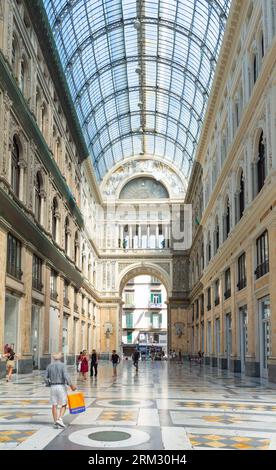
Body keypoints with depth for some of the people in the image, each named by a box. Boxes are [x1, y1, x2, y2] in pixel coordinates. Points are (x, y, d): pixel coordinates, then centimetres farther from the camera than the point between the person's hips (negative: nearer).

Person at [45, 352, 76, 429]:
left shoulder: (49, 366, 4)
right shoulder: (62, 365, -8)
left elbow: (46, 378, 5)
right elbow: (66, 376, -19)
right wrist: (71, 386, -12)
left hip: (53, 387, 3)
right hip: (61, 387, -3)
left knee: (54, 405, 8)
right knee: (63, 405, 6)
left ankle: (56, 423, 4)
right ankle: (59, 419, -12)